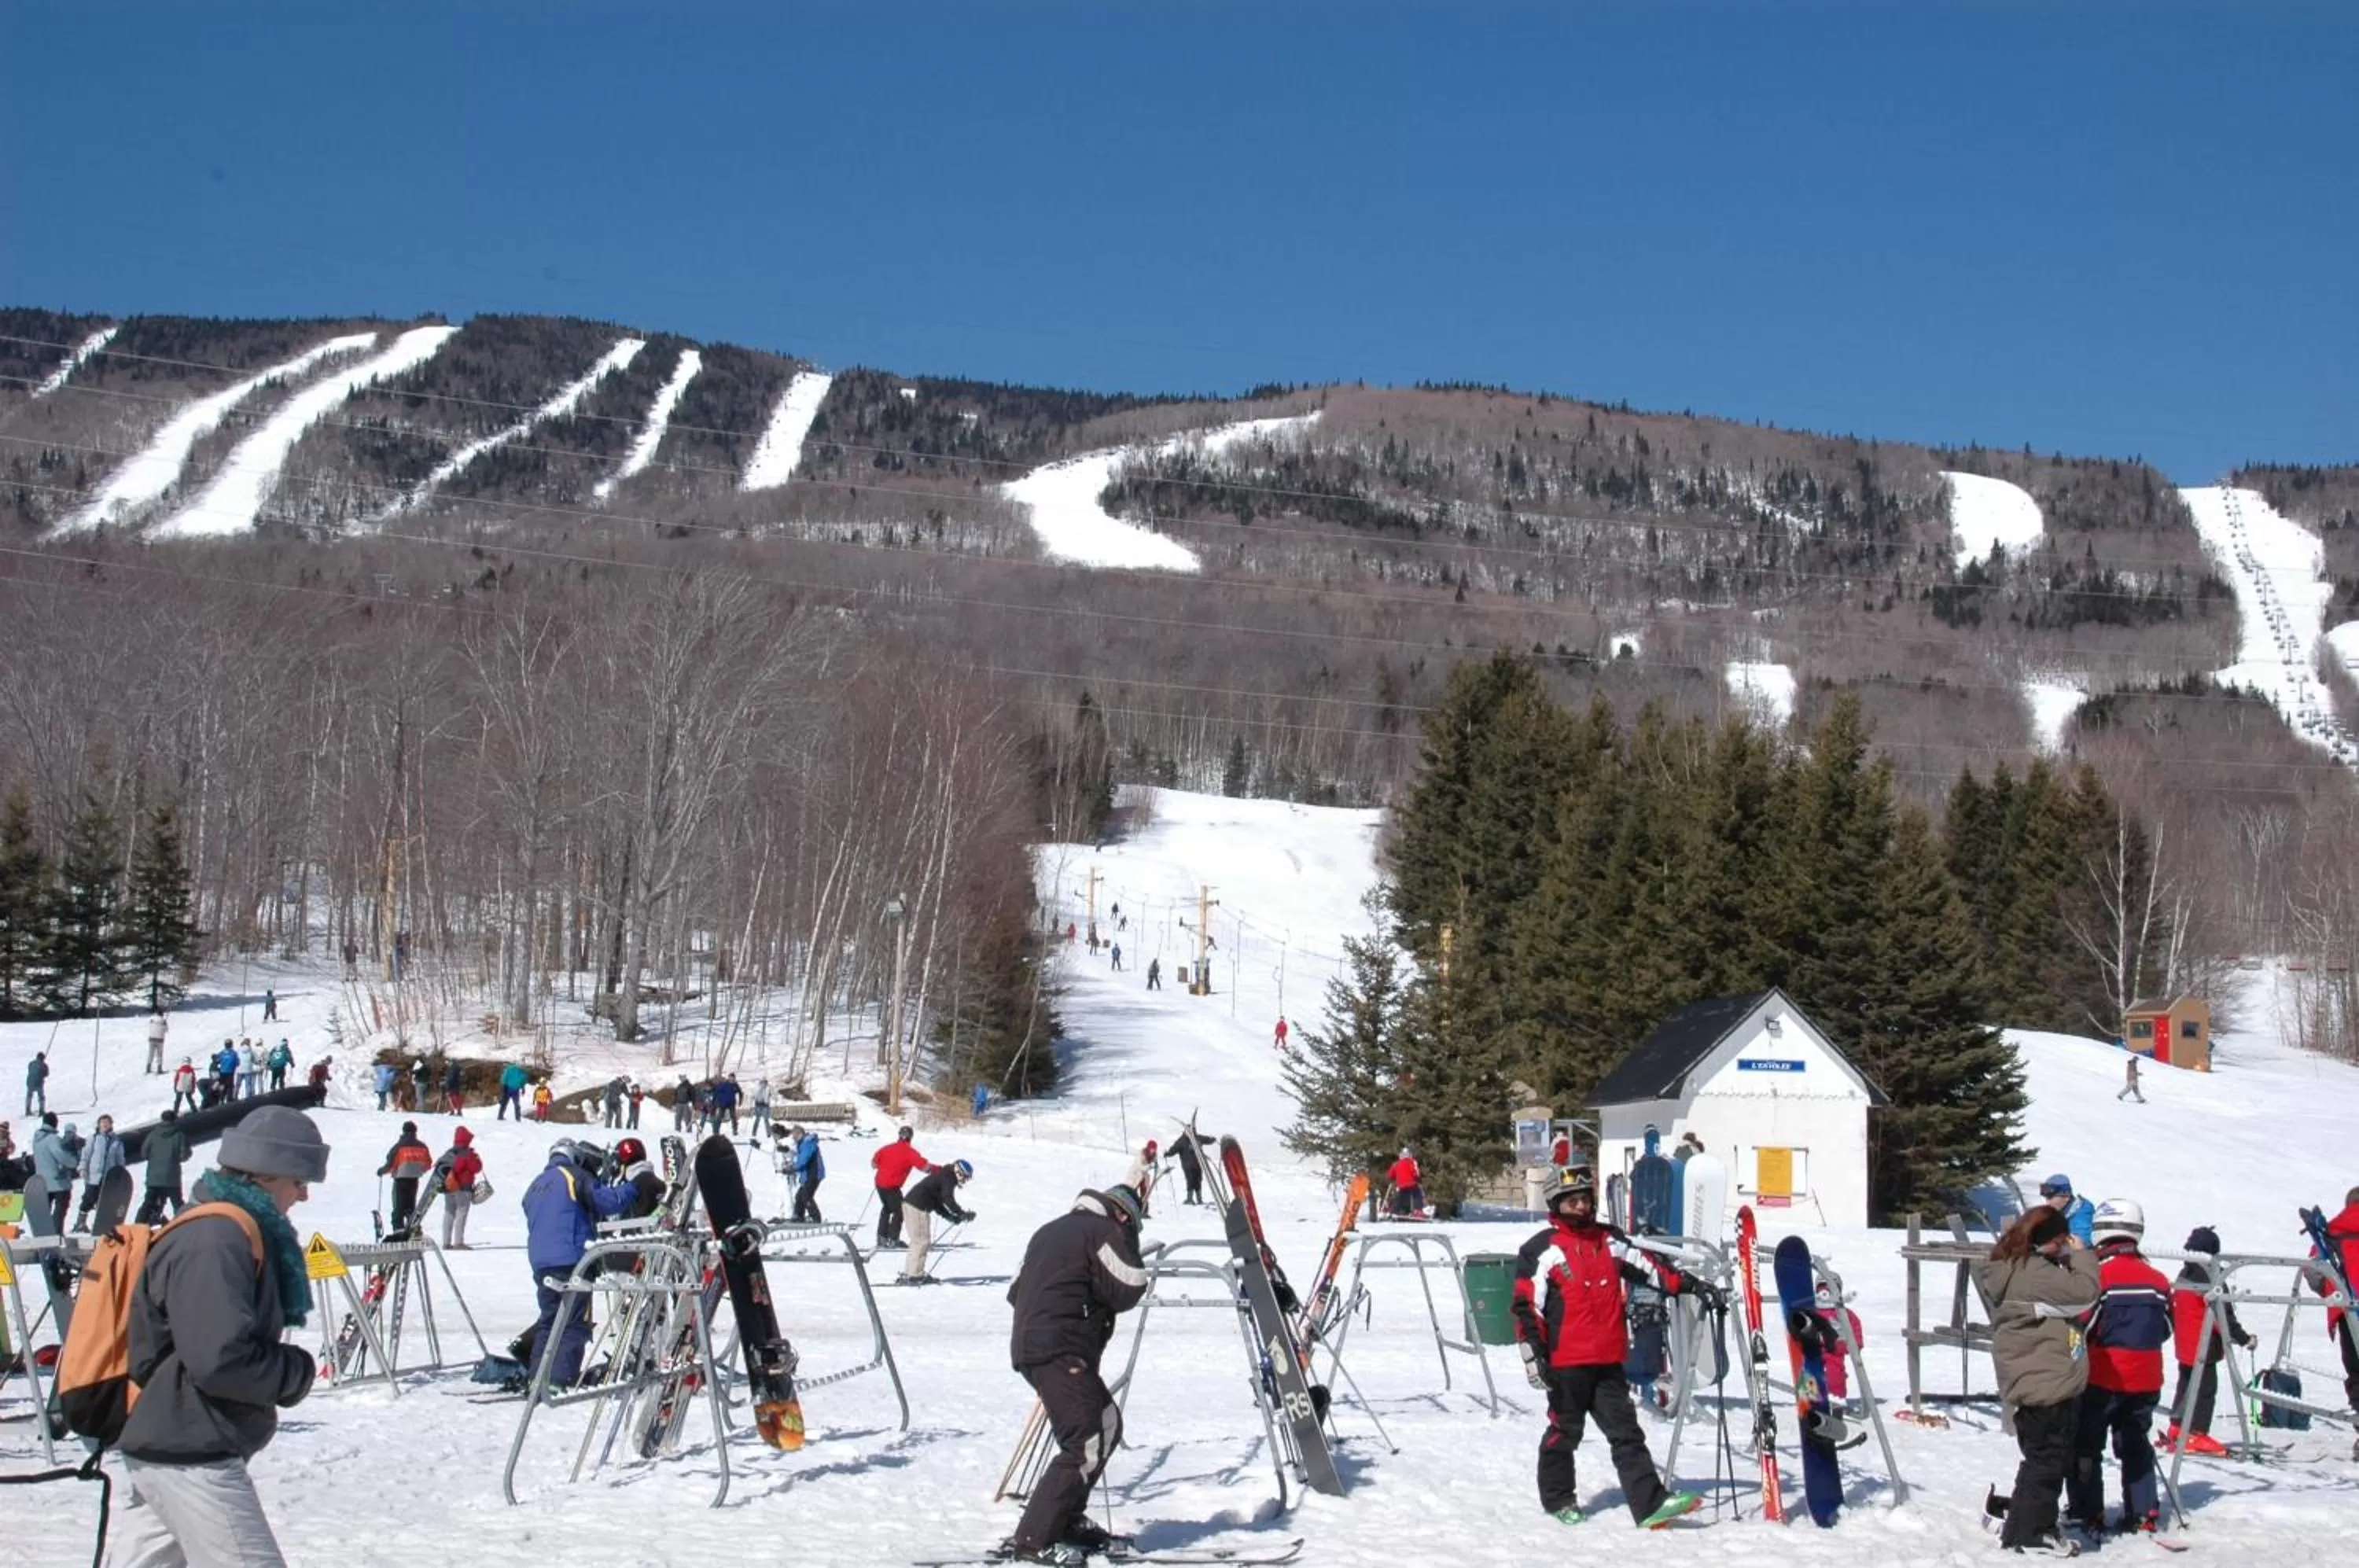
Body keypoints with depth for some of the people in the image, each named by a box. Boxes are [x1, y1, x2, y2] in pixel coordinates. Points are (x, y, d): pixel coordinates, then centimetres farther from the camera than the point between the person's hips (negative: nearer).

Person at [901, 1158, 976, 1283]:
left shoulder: (942, 1176, 22)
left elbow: (937, 1203, 24)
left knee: (918, 1240, 16)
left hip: (910, 1203, 10)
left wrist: (951, 1217, 15)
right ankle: (914, 1275, -8)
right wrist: (962, 1214, -18)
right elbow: (948, 1199, -21)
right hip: (918, 1207, -10)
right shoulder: (948, 1178, -8)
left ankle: (907, 1273, 19)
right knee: (922, 1241, -7)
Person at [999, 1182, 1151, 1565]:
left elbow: (1015, 1291, 26)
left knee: (1107, 1425, 18)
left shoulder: (1051, 1231, 24)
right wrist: (1129, 1244, 7)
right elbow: (1128, 1292, -7)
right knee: (1089, 1443, -13)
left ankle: (1068, 1521, 20)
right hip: (1061, 1353, -10)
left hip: (1029, 1345, 10)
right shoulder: (1103, 1231, -3)